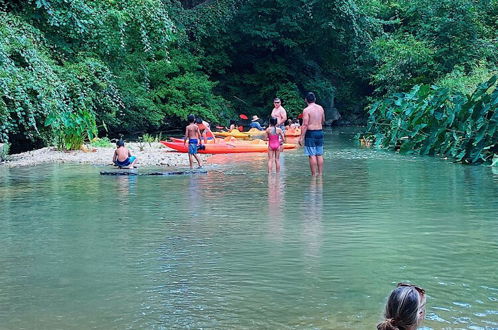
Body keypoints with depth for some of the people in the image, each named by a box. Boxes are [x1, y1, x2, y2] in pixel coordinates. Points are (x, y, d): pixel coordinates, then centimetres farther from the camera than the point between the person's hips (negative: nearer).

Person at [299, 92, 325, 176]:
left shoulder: (306, 110, -12)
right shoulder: (321, 108, 7)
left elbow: (305, 124, -17)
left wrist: (301, 137, -15)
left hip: (311, 133, -6)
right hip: (320, 132, 6)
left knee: (312, 155, -3)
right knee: (319, 155, 11)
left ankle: (314, 174, -3)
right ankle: (320, 173, 15)